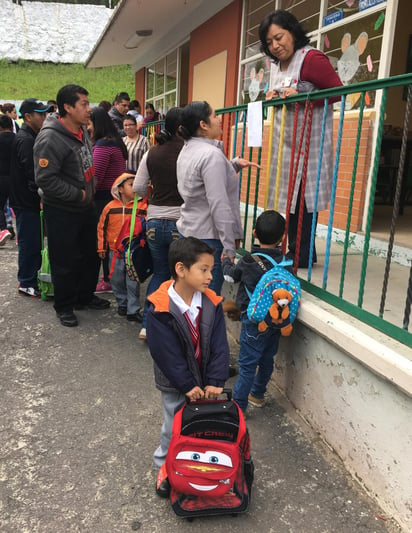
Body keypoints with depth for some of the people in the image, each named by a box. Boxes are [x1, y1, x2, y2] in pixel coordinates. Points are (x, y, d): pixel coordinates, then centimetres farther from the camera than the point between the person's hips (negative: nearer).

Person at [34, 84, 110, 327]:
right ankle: (64, 307, 23)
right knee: (65, 261, 4)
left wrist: (91, 188, 9)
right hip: (62, 211, -8)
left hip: (86, 205, 8)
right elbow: (45, 179, -26)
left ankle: (85, 296, 37)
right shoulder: (50, 139, -23)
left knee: (91, 254, 18)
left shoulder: (82, 130, 4)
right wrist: (78, 195, -21)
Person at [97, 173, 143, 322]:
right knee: (117, 281, 13)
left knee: (133, 282, 2)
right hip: (115, 252, 1)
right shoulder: (110, 207, -2)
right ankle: (122, 303, 33)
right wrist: (101, 247, 7)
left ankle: (133, 311, 10)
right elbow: (102, 227, 6)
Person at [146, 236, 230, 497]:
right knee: (175, 427, 14)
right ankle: (166, 467, 38)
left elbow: (219, 346, -12)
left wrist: (215, 381, -18)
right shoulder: (160, 310, -24)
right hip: (176, 385, -3)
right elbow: (166, 354, -21)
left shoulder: (212, 303, -12)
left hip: (206, 381, 4)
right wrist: (187, 385, -18)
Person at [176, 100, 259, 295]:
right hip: (208, 236, -9)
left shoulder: (187, 150, 11)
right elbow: (219, 205, -21)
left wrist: (235, 164, 12)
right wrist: (230, 246, -19)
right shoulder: (211, 154, -18)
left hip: (188, 231, 9)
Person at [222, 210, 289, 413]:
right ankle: (257, 395, 38)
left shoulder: (248, 262, -16)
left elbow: (230, 276, 3)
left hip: (254, 320, -5)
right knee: (267, 359, 20)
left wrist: (226, 261, 24)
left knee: (247, 364, 3)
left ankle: (238, 405, 10)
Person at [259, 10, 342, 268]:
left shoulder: (312, 58, -13)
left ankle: (303, 254, 2)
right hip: (286, 141, 9)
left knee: (303, 196, -6)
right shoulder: (277, 65, 14)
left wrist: (300, 96, -25)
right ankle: (295, 251, 18)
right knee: (291, 196, 9)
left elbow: (338, 91, -18)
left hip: (309, 141, -9)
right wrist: (273, 97, 2)